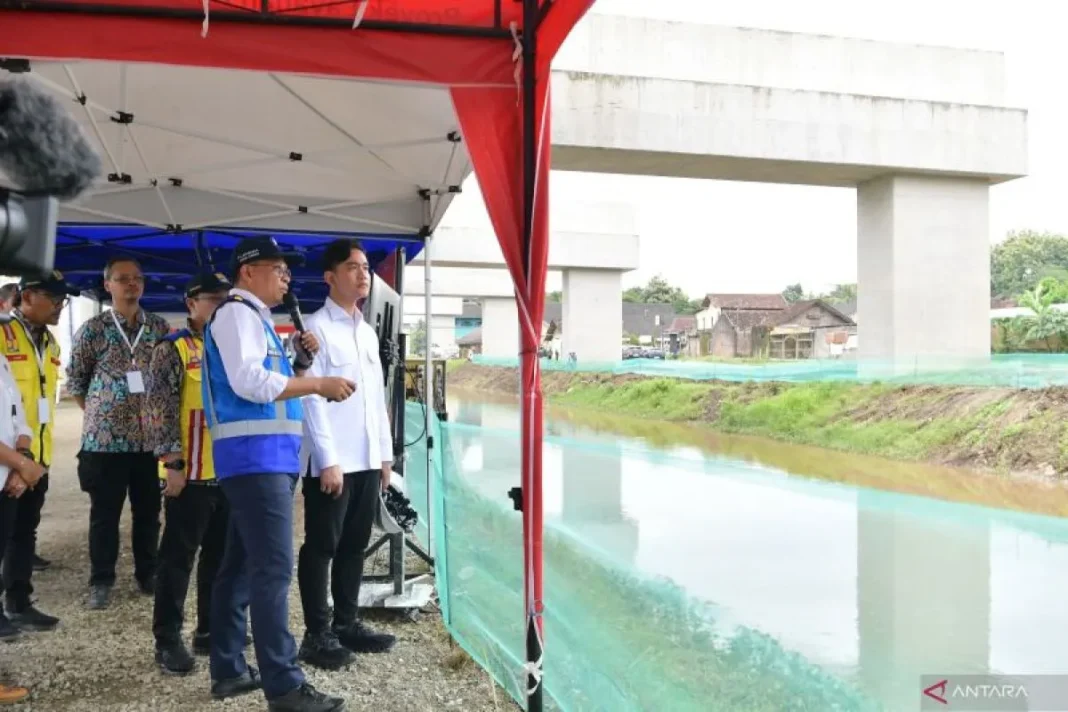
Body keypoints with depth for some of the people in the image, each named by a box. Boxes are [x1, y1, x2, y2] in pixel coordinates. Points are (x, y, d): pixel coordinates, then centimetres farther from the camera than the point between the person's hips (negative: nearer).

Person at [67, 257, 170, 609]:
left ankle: (148, 574, 24)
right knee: (104, 513, 6)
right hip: (105, 437, -2)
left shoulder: (160, 327, 5)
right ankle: (101, 581, 17)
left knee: (149, 511, 10)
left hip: (151, 437, 2)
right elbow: (75, 379, 7)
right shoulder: (93, 329, -1)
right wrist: (98, 412, 6)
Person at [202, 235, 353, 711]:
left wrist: (299, 362, 7)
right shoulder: (237, 313, -8)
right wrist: (320, 384, -17)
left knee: (241, 566, 13)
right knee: (273, 569, -11)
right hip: (255, 456, -10)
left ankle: (228, 671, 21)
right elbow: (249, 382, -21)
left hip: (267, 456, 10)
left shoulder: (256, 318, 22)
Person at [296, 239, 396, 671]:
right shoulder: (317, 328, -6)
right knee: (321, 547, 1)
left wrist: (385, 454, 14)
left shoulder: (368, 332, 16)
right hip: (332, 460, -7)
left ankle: (346, 624, 23)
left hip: (368, 459, 7)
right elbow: (311, 399, -12)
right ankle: (317, 635, 9)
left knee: (354, 545, 13)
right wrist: (328, 460, -16)